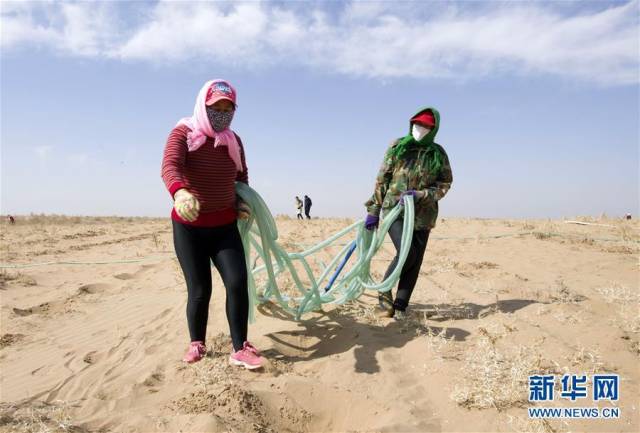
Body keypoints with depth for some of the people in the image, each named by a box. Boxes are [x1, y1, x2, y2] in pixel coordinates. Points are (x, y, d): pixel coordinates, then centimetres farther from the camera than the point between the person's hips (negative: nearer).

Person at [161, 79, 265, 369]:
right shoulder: (183, 134, -9)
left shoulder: (234, 141, 6)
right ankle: (197, 344, 26)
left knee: (237, 282, -10)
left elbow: (241, 175, 23)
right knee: (199, 290, 2)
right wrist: (180, 193, -51)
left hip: (225, 226, 3)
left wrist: (242, 202, 4)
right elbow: (169, 166, -29)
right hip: (189, 226, -3)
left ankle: (240, 349, 2)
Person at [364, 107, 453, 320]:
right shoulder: (397, 147, 2)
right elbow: (382, 180, 3)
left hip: (422, 215, 3)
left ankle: (400, 306, 18)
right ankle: (385, 290, 6)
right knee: (407, 253, -20)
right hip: (394, 209, -2)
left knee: (415, 262, 3)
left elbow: (444, 184, 2)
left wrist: (419, 195, -15)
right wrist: (374, 210, 1)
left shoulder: (438, 154, 4)